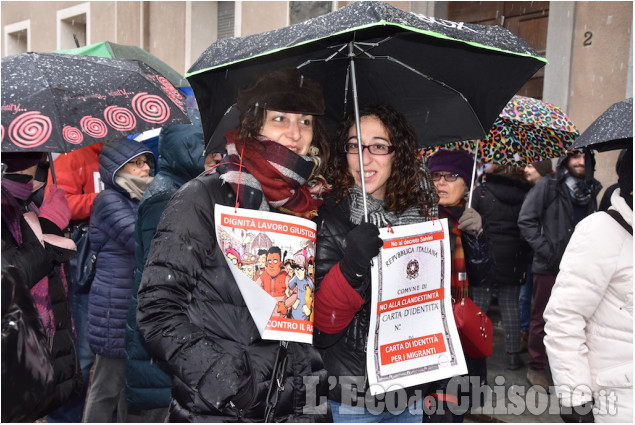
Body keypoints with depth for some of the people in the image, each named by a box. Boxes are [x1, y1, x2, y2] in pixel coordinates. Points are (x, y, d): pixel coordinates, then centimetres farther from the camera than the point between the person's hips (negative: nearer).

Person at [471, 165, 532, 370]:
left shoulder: (481, 192, -4)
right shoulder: (525, 195, 4)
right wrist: (527, 257, 13)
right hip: (514, 259, 3)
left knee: (479, 303, 4)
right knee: (510, 304, 9)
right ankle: (513, 355, 12)